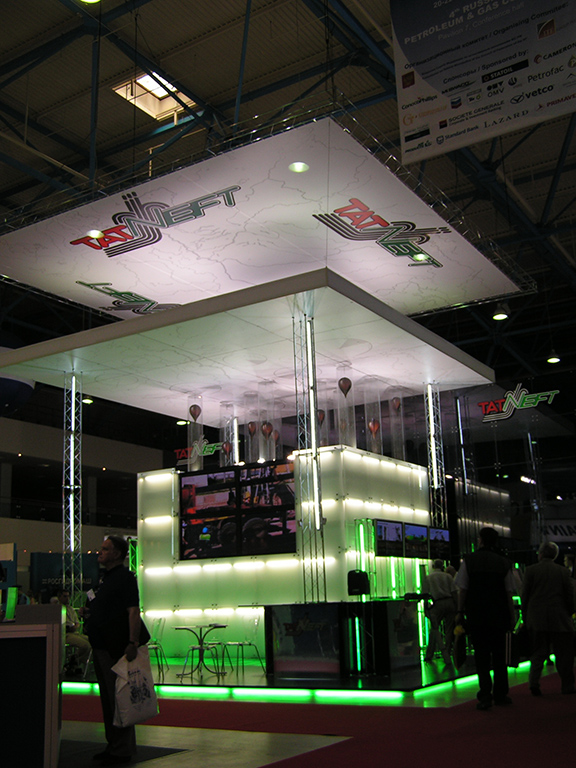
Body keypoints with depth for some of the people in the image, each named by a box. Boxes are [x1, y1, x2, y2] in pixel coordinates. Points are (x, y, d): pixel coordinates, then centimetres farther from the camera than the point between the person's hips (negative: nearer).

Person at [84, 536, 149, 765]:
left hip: (116, 649, -10)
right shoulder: (105, 578, 17)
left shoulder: (125, 577, -13)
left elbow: (133, 611, -22)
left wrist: (133, 643, -29)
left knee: (118, 698, -3)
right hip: (101, 647, 10)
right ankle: (113, 744, 25)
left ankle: (122, 750, 5)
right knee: (107, 698, 15)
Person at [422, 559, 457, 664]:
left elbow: (425, 594, 2)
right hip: (450, 603, 2)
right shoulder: (448, 576, 9)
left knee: (435, 629, 5)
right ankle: (447, 654, 13)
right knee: (449, 630, 10)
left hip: (438, 604, -2)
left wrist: (426, 609, 6)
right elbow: (454, 592, 4)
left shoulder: (428, 577, 6)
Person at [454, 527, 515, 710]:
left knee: (481, 656, 4)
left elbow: (462, 590, -6)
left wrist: (460, 612, 3)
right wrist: (512, 616, 6)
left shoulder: (469, 560, -5)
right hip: (498, 616, 2)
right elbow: (509, 593, -1)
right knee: (499, 655, 13)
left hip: (476, 614, -2)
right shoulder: (504, 563, -1)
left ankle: (485, 696, 0)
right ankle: (500, 695, 19)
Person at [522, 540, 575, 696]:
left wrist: (525, 617, 8)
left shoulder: (531, 570, -3)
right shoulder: (563, 571, -1)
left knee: (538, 654, 7)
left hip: (536, 619, 1)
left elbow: (525, 596, -1)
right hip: (559, 619, 0)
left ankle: (534, 683, -5)